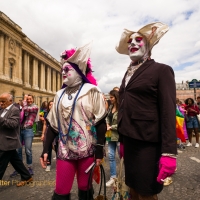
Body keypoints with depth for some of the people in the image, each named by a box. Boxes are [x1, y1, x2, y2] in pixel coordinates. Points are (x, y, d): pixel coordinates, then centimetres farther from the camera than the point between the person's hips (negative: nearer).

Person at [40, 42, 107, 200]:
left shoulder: (91, 91, -3)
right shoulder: (60, 95, 11)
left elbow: (101, 122, -7)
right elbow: (53, 124, 12)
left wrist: (100, 149, -10)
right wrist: (46, 149, 9)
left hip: (87, 150, -3)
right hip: (65, 150, 4)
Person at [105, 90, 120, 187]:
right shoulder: (111, 107, 8)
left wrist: (111, 127, -15)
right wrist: (107, 124, -2)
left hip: (119, 136, -8)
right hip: (111, 135, 8)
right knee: (111, 156, 12)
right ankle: (113, 177, 26)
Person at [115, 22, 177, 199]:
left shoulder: (161, 70, -5)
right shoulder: (128, 74, 14)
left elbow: (168, 112, -13)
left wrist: (169, 153, -18)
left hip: (148, 143, -6)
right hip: (129, 141, 6)